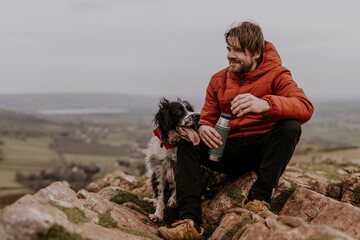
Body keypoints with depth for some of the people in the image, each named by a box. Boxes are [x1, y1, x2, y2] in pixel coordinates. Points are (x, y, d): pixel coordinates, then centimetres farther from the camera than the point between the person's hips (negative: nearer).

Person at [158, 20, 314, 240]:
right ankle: (191, 221, -29)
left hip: (263, 148, -3)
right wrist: (203, 128, -19)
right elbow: (208, 118, 9)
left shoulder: (276, 74, -5)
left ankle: (258, 199, -29)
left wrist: (265, 104, -41)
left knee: (290, 126, -30)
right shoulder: (219, 80, 7)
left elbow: (306, 108, -22)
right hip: (229, 151, 4)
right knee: (188, 142, -16)